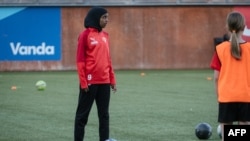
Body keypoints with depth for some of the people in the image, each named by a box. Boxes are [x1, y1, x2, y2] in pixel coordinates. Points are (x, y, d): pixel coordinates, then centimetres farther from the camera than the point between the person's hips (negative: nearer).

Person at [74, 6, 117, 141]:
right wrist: (83, 82, -14)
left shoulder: (105, 35, 13)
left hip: (104, 82, 6)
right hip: (90, 82, -6)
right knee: (83, 113, 2)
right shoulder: (85, 35, -7)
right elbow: (80, 60, -9)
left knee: (104, 113, 7)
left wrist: (112, 79, 13)